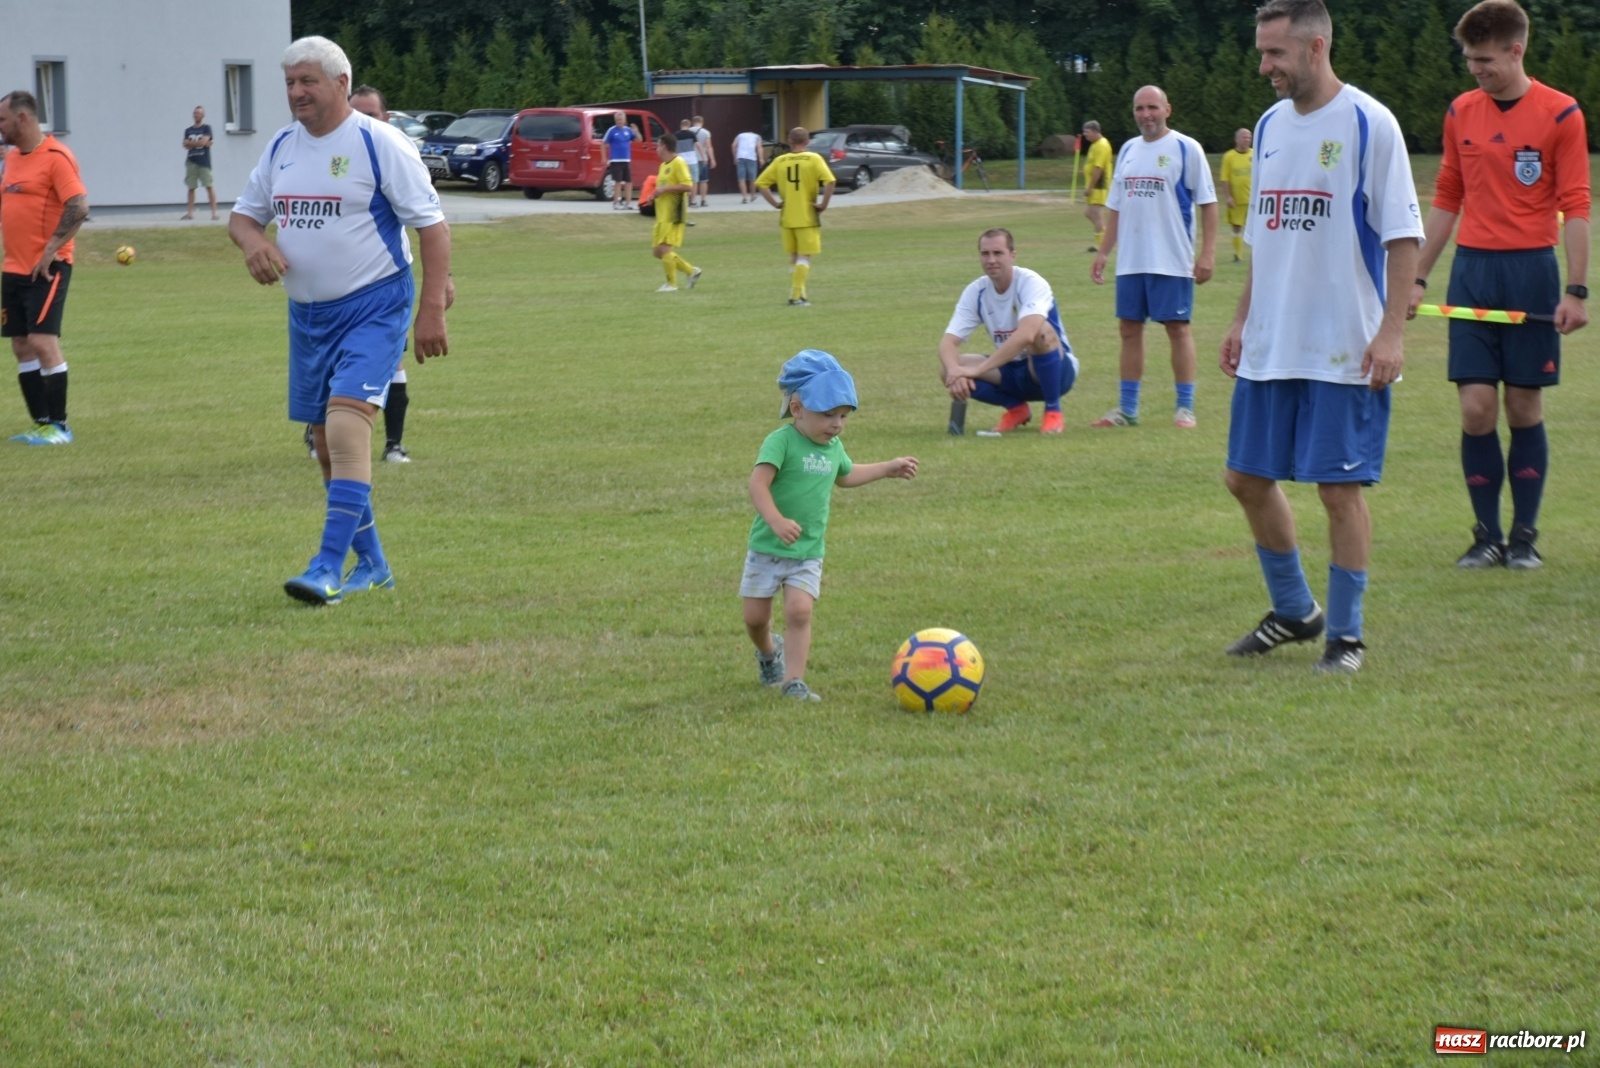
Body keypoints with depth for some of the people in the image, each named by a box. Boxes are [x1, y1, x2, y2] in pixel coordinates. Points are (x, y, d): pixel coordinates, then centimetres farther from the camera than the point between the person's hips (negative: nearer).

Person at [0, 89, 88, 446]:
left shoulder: (55, 157, -13)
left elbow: (79, 206, -20)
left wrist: (50, 250, -21)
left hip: (46, 268, -8)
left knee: (43, 342, -11)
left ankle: (59, 427, -4)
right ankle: (41, 425, 14)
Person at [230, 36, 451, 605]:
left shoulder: (379, 143, -10)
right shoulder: (281, 147, 9)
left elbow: (432, 226, -11)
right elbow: (243, 214, 19)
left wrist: (431, 310, -17)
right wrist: (253, 241, -7)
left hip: (374, 307, -7)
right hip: (306, 313, 7)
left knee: (347, 416, -23)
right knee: (326, 441, 10)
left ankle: (330, 567, -26)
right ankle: (371, 564, 24)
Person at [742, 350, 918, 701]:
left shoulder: (833, 447, 7)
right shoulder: (781, 441, -17)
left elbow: (845, 475, 30)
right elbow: (759, 483, -30)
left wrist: (888, 468, 31)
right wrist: (776, 521, -43)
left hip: (808, 553, 4)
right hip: (767, 549, -4)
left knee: (799, 611, -14)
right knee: (755, 616, 6)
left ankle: (793, 680, -9)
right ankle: (768, 651, 38)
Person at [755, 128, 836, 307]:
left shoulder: (780, 161, 3)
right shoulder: (813, 159, -6)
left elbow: (761, 184, 2)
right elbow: (830, 181, -18)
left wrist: (775, 203, 4)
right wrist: (823, 204, -9)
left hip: (787, 217, 3)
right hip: (807, 217, -3)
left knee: (794, 258, 16)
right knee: (804, 257, 0)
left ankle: (797, 294, 18)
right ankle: (797, 296, -7)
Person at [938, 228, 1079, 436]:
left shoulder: (1031, 283, -22)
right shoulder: (975, 292, -5)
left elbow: (1026, 334, -40)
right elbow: (948, 342, -12)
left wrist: (978, 369, -45)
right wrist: (954, 371, -37)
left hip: (1055, 370, -5)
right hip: (1012, 372, 5)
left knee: (1041, 331, -37)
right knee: (948, 368, -17)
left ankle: (1053, 411, -18)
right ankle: (1016, 408, 3)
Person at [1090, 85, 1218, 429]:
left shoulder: (1186, 149, -5)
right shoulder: (1128, 150, 13)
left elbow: (1208, 203, -7)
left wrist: (1207, 253, -13)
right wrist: (1103, 252, 14)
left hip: (1172, 259, -6)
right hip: (1131, 260, 6)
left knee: (1177, 327, -2)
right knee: (1129, 327, 7)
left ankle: (1185, 407, 4)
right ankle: (1127, 409, 13)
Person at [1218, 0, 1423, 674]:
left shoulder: (1369, 124, -10)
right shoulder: (1270, 125, 10)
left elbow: (1403, 236, -11)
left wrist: (1391, 332, -16)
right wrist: (1243, 320, 16)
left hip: (1344, 349, -7)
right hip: (1270, 344, 7)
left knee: (1339, 487, -3)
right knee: (1248, 477, 10)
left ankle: (1346, 635, 10)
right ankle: (1293, 612, 28)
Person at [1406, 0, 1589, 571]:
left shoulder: (1559, 114, -4)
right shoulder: (1460, 113, 8)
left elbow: (1575, 206, -5)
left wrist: (1575, 290, -12)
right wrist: (1417, 278, 12)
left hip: (1531, 271, -3)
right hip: (1472, 270, 3)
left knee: (1524, 407, 2)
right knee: (1476, 407, -3)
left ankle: (1524, 536, 11)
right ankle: (1487, 535, 5)